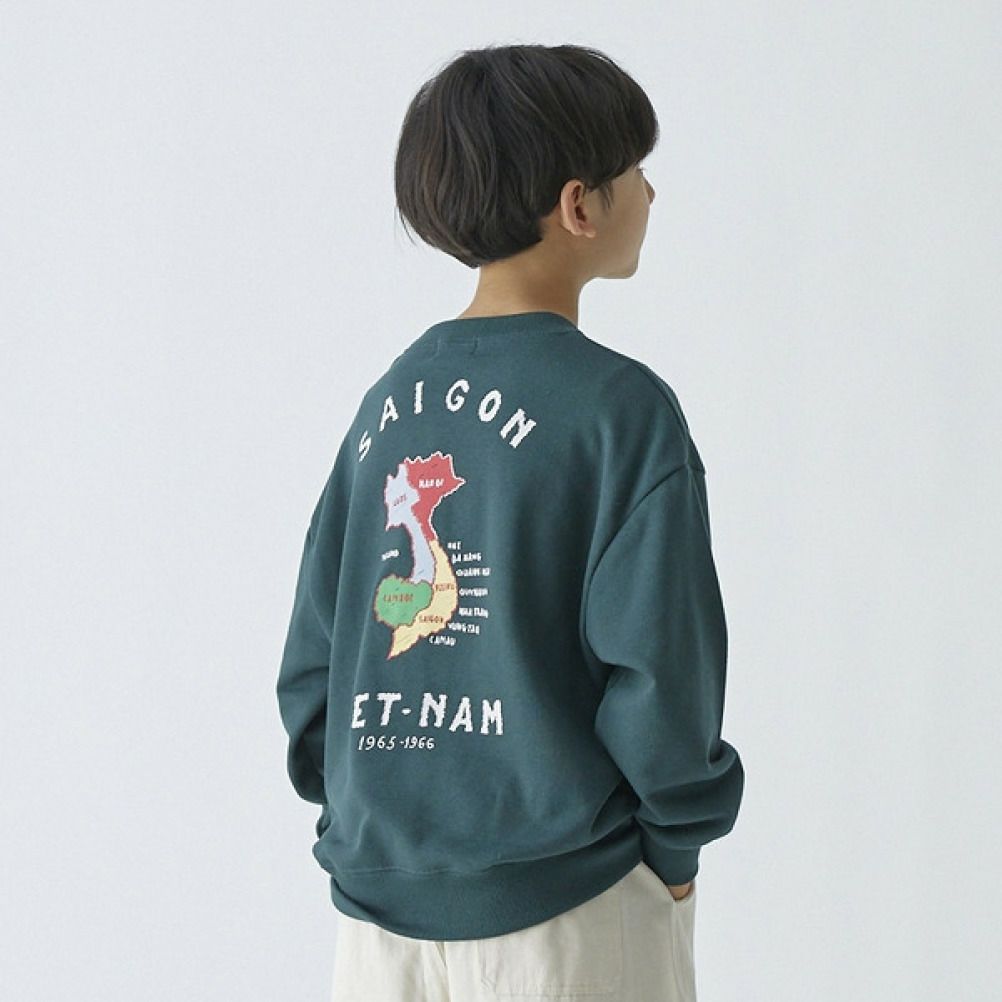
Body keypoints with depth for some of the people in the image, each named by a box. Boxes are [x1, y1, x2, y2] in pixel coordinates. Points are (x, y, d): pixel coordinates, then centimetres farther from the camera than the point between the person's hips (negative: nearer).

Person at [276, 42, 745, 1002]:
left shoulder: (391, 395, 5)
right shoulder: (620, 408, -12)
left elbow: (313, 649, 7)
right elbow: (657, 667, -15)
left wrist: (357, 812, 16)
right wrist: (676, 845, -1)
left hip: (378, 894, 5)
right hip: (560, 914, -5)